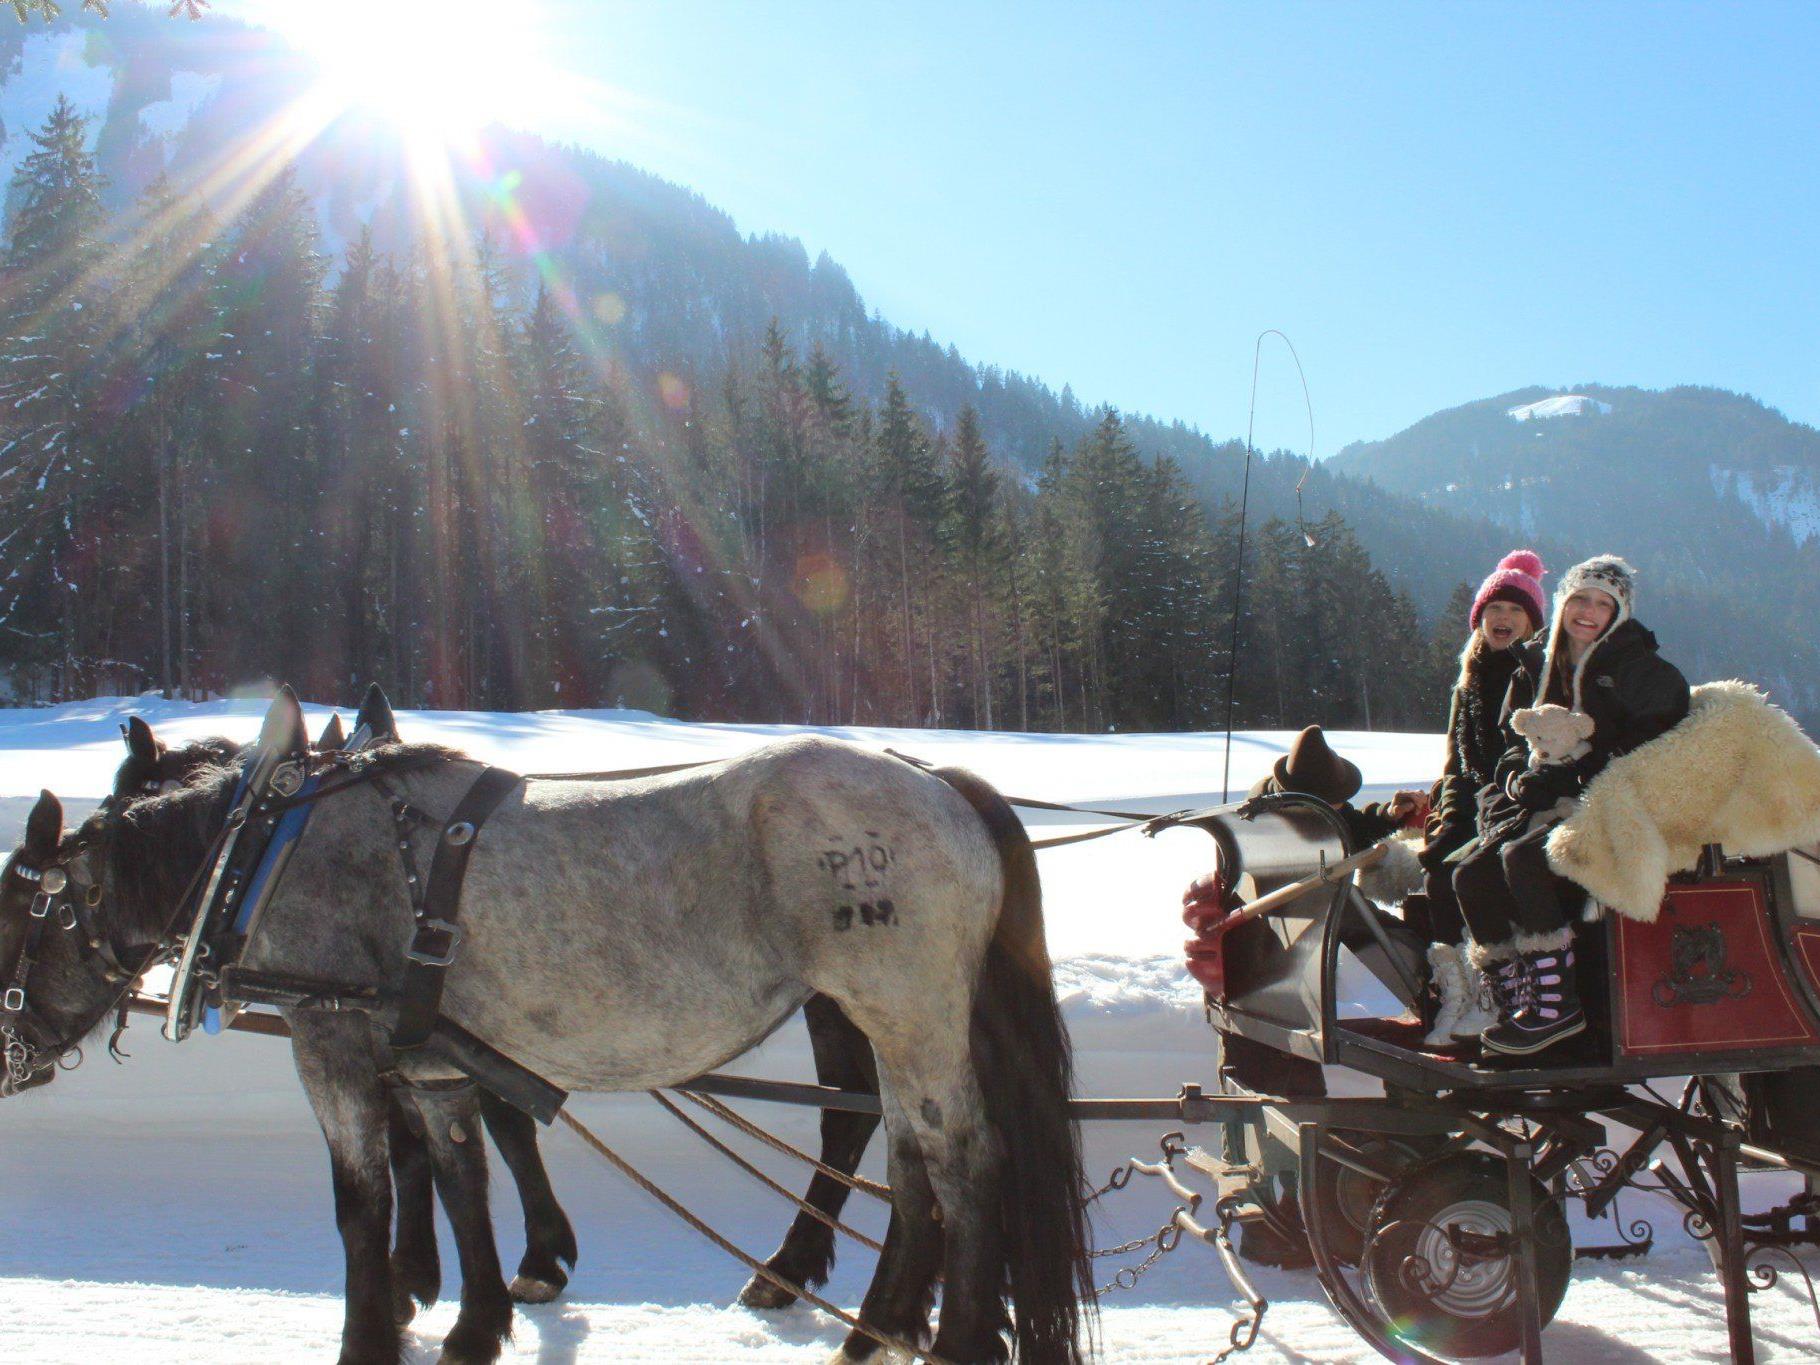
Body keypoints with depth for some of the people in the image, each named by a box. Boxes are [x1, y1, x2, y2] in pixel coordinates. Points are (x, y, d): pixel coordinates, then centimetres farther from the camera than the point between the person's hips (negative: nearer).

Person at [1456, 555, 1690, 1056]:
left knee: (1524, 859, -31)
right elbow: (1526, 745, 20)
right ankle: (1517, 1005, -13)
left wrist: (1567, 778, -20)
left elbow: (1648, 751, -15)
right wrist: (1520, 777, -4)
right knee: (1472, 875, -13)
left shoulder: (1641, 670, -3)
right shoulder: (1554, 668, 19)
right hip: (1564, 804, 8)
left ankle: (1555, 1007, -25)